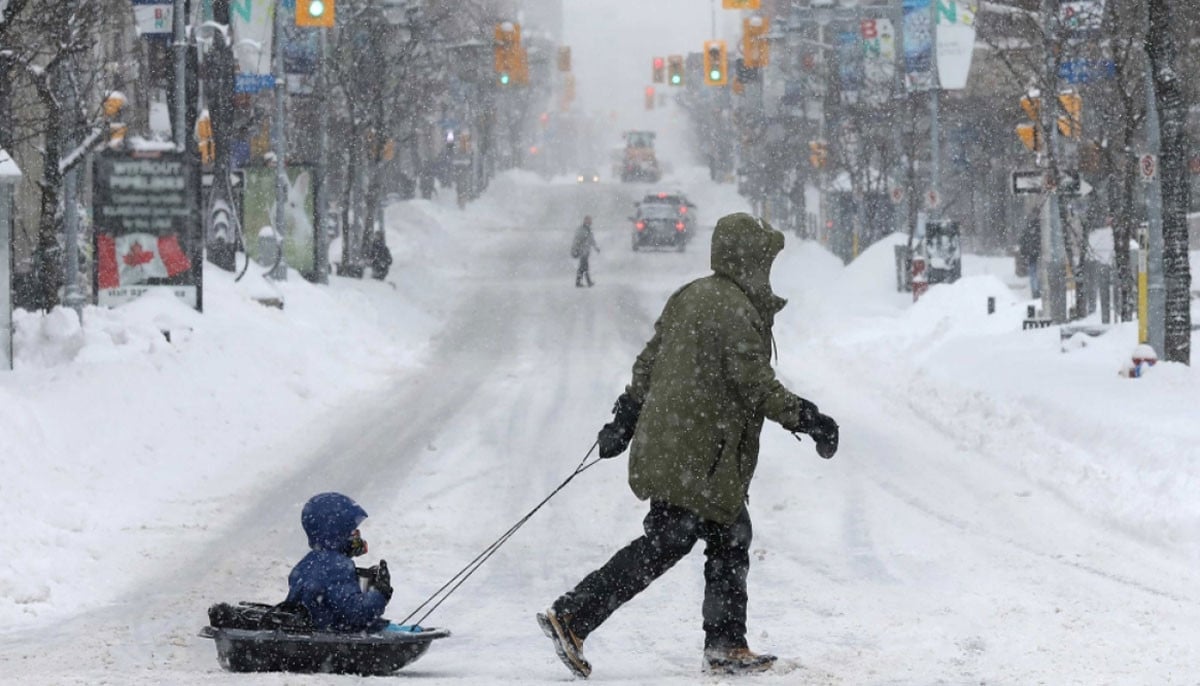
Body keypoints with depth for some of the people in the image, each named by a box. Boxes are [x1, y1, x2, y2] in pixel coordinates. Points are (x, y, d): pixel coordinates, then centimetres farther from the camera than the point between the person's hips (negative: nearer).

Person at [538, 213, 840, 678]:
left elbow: (648, 362, 18)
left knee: (731, 538, 14)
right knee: (663, 545, -8)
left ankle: (725, 646, 15)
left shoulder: (688, 297, 13)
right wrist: (803, 417, -9)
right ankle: (573, 618, -9)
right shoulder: (735, 309, -16)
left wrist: (624, 419, 23)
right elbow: (754, 381, -18)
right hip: (699, 458, -10)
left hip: (665, 443, 10)